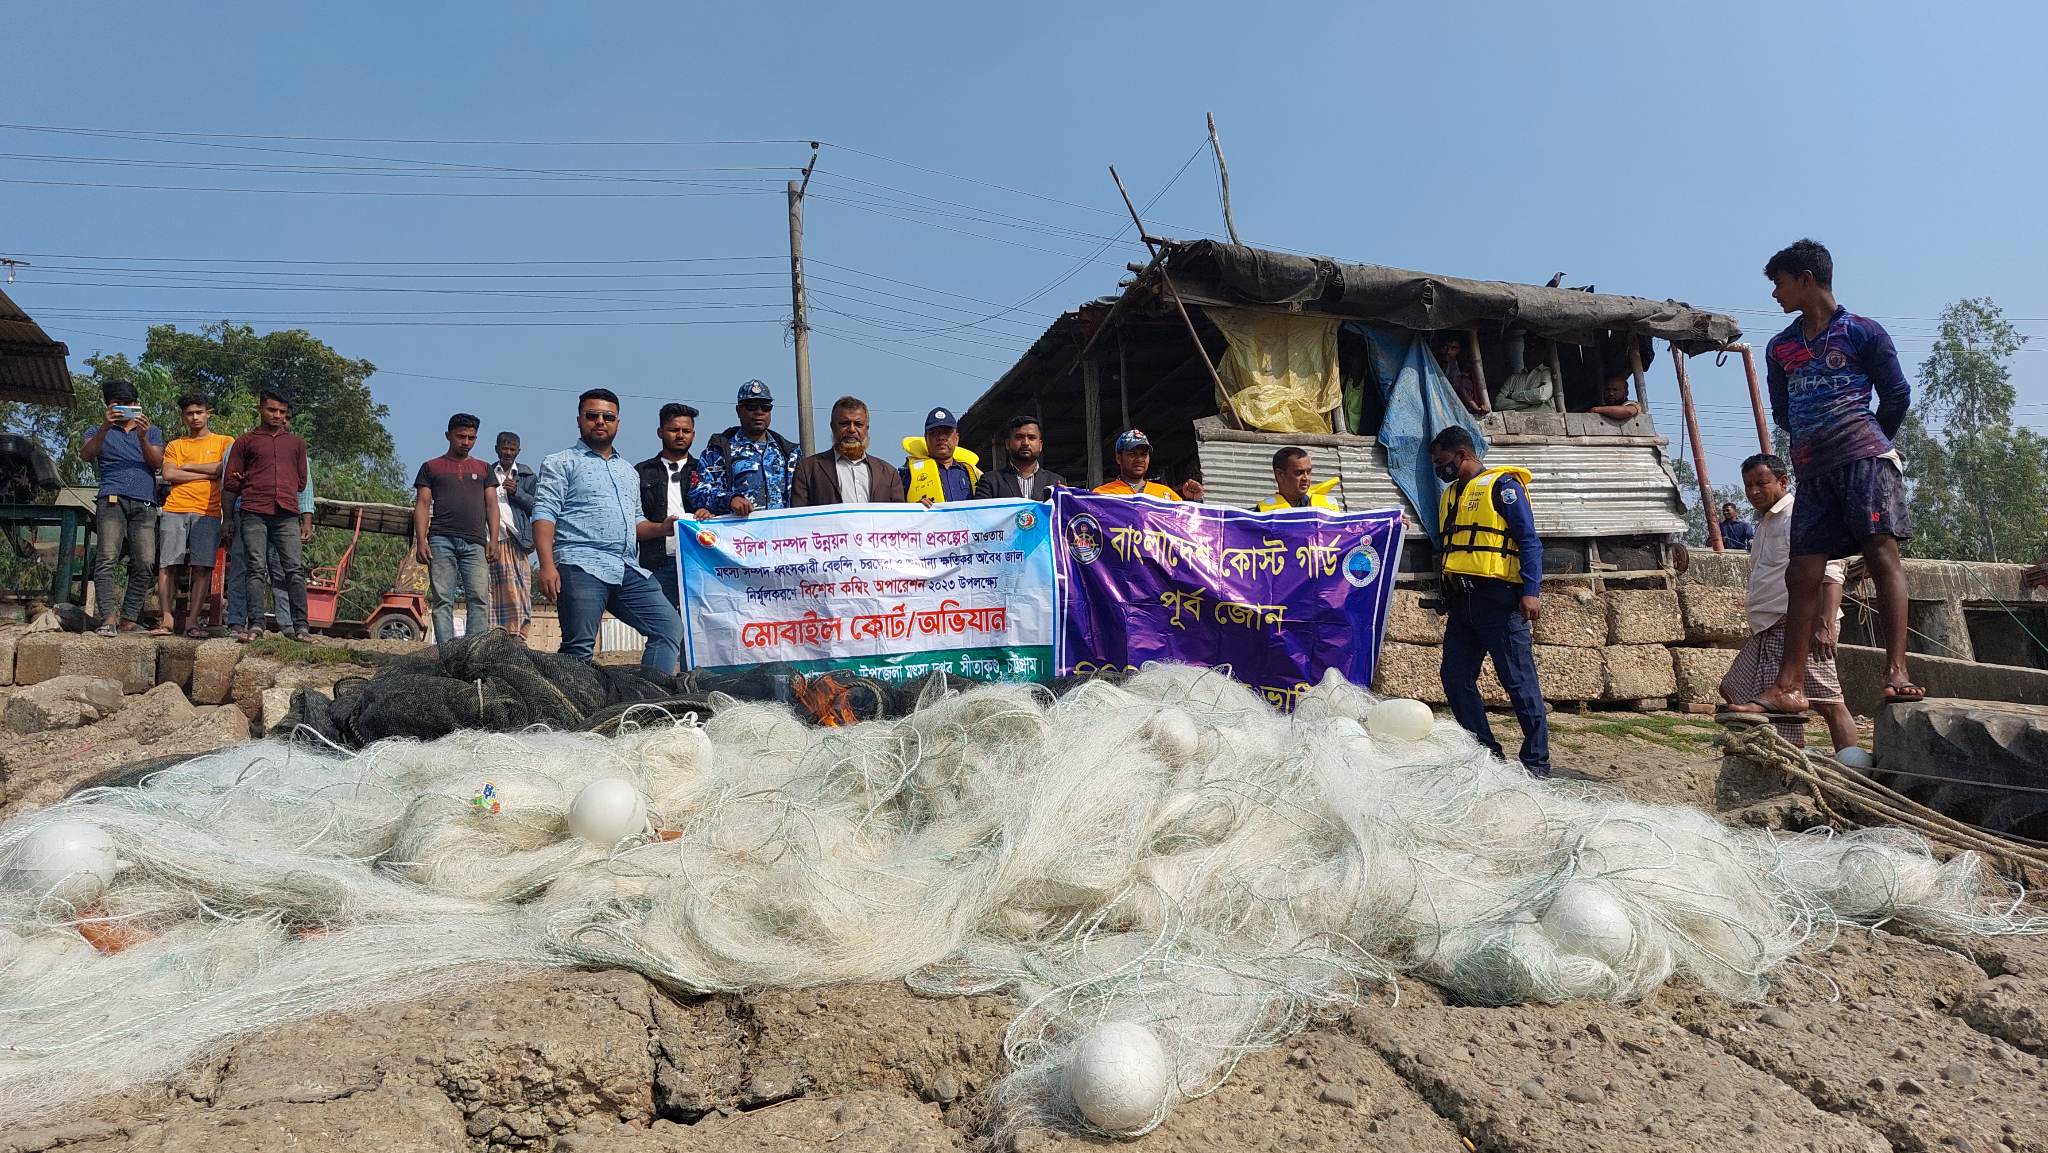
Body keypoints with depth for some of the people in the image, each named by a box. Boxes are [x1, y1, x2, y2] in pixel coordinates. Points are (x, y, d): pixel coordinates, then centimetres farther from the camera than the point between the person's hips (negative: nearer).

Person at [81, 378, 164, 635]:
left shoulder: (152, 433, 23)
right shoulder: (101, 432, 22)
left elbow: (157, 462, 5)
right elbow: (86, 454, 0)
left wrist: (142, 437, -13)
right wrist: (104, 428, -16)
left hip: (145, 504, 1)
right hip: (112, 499, -1)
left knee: (145, 563, -12)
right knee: (107, 558, -17)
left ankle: (128, 618, -9)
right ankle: (108, 617, -25)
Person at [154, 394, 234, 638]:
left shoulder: (224, 442, 14)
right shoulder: (174, 445, 19)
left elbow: (225, 467, -5)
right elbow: (169, 475, 3)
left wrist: (187, 466, 2)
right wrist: (207, 473, -4)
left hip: (208, 513, -2)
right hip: (175, 510, 2)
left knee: (202, 567, -8)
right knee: (168, 565, -5)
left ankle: (193, 620, -7)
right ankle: (166, 618, -4)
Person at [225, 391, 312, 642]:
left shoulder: (296, 442, 21)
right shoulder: (246, 441, 15)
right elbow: (232, 481, 13)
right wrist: (253, 488, 10)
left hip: (287, 514, 1)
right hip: (254, 514, -1)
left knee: (295, 569, -9)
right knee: (256, 569, -5)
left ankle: (300, 626, -12)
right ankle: (254, 625, -6)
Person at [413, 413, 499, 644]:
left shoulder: (483, 469, 21)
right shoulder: (431, 467, 16)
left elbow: (492, 505, 15)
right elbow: (422, 505, 9)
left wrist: (493, 539, 2)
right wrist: (421, 541, -3)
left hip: (475, 543, 1)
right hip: (441, 541, -1)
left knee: (479, 599, -11)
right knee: (442, 599, -6)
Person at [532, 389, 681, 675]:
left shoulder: (629, 472, 28)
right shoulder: (561, 463, 9)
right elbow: (544, 515, -2)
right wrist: (547, 565, -16)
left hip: (629, 570, 6)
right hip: (582, 566, -6)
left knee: (670, 627, -5)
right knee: (579, 648, -10)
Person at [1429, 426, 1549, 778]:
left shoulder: (1502, 486, -3)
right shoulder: (1450, 495, 20)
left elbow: (1529, 541, -9)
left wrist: (1531, 591, -18)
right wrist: (1446, 596, 20)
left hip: (1498, 600, -8)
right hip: (1461, 603, 8)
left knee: (1518, 681, -4)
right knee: (1455, 678, 6)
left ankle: (1537, 760, 4)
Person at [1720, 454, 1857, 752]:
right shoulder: (1765, 523, 22)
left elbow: (1829, 574, -18)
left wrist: (1826, 625, -28)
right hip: (1769, 628, 11)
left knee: (1828, 703, -12)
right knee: (1732, 689, 12)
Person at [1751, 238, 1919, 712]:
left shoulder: (1863, 332, 3)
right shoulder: (1779, 348, 16)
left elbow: (1897, 395, 6)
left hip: (1865, 459, -4)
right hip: (1812, 471, 5)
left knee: (1882, 556, -13)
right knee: (1801, 576, -1)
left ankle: (1896, 673, -18)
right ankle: (1788, 688, -2)